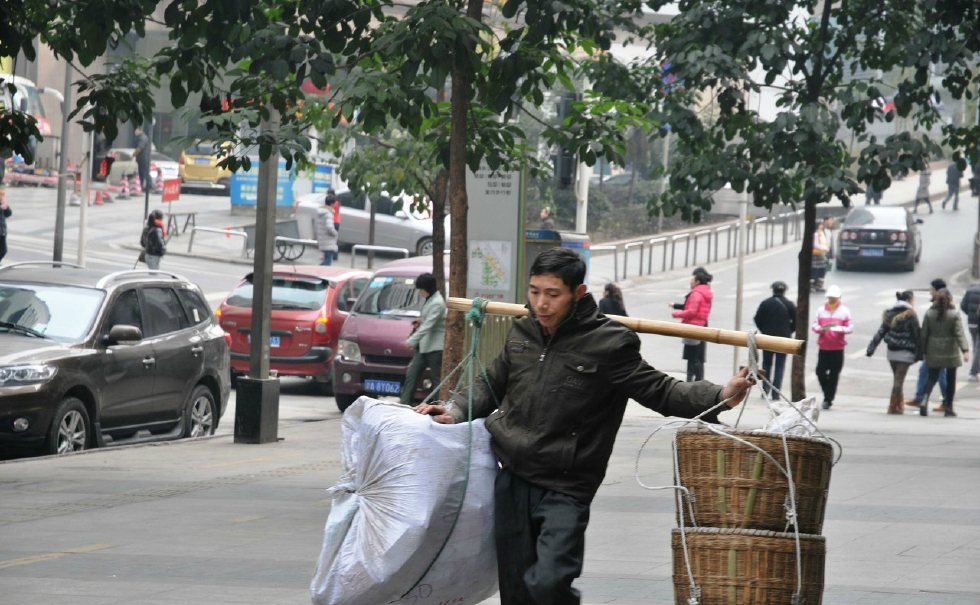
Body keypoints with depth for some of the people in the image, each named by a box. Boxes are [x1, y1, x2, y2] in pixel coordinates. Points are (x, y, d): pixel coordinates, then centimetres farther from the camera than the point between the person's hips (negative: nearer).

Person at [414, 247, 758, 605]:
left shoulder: (608, 344, -9)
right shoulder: (523, 332, 7)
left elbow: (660, 392, -6)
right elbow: (494, 385, 25)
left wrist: (720, 397, -19)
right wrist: (457, 413, 11)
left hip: (564, 490, -5)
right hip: (511, 481, 5)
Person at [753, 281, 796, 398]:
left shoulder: (765, 303, -2)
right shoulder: (789, 305, -4)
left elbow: (758, 319, -2)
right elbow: (796, 321, -2)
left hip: (767, 337, 1)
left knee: (767, 363, 15)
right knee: (780, 365, 4)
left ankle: (765, 388, 7)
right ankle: (776, 392, -2)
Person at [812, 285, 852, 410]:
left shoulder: (844, 311, 5)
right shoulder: (821, 310, 11)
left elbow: (850, 328, 1)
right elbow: (814, 325, 7)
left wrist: (841, 329, -20)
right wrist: (820, 329, -15)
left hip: (837, 348, -2)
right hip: (823, 346, 2)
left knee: (834, 375, -1)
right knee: (820, 371, -3)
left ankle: (828, 399, 6)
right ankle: (828, 395, 19)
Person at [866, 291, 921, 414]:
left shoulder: (890, 314, 8)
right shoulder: (911, 315, -8)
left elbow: (880, 332, 4)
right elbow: (917, 336, -9)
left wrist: (871, 348, 3)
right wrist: (919, 353, -4)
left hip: (892, 352, 5)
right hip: (905, 353, -5)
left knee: (897, 379, 15)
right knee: (899, 380, -2)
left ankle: (900, 405, 19)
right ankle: (893, 407, -2)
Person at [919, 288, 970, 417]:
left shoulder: (929, 313, -1)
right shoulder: (954, 314, -8)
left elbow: (924, 334, 2)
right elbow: (959, 333, -16)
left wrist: (924, 351, 11)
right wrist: (965, 350, -19)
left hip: (933, 352, 2)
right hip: (950, 352, -2)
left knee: (932, 378, 6)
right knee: (950, 379, 11)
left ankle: (925, 399, -21)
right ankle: (948, 407, 13)